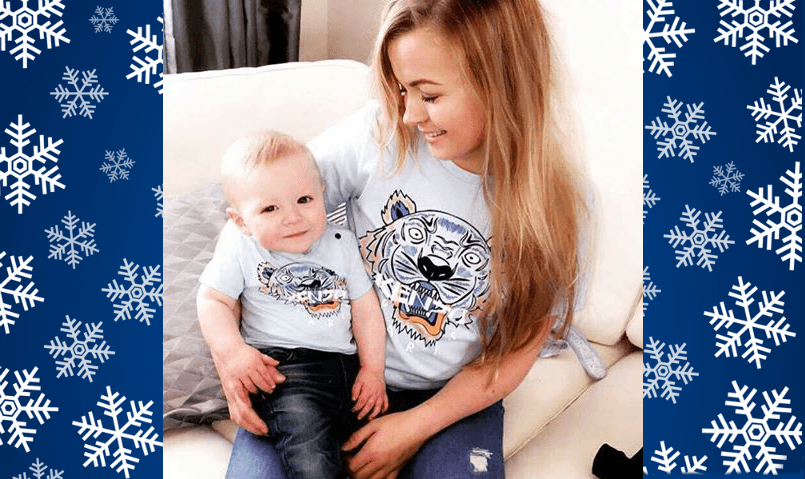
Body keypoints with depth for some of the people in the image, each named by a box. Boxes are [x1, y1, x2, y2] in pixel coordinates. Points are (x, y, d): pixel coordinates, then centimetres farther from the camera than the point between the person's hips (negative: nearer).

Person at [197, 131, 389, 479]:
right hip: (280, 368, -4)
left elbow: (365, 307, 10)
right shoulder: (241, 249, -1)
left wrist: (373, 369, 3)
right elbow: (213, 299, 3)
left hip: (345, 364, 5)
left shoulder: (342, 243, 8)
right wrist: (233, 351, -12)